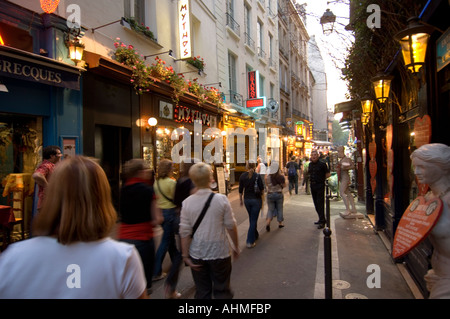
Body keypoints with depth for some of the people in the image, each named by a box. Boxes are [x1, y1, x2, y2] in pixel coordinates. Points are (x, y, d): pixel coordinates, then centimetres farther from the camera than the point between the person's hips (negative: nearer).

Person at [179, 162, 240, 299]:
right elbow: (231, 226, -7)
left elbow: (185, 232, -6)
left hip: (197, 254, 2)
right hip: (219, 252, -1)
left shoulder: (187, 202, -9)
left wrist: (185, 255, 3)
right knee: (222, 291, 15)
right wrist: (236, 246, 7)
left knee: (202, 292, 18)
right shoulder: (221, 199, -13)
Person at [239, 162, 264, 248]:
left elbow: (240, 190, 2)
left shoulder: (242, 176, -3)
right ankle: (250, 242, -1)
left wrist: (241, 200, 14)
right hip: (256, 199, -4)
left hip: (247, 200, 4)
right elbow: (262, 189, -9)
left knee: (251, 218, 22)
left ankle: (255, 235, 38)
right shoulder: (257, 176, -13)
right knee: (254, 220, 1)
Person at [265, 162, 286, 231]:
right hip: (279, 194, -1)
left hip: (270, 194, 1)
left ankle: (268, 221, -13)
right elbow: (284, 185, -3)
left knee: (270, 209, 8)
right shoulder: (281, 176, -13)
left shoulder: (267, 176, -7)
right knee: (279, 208, 14)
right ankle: (280, 223, 24)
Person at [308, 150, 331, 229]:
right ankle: (321, 219, 25)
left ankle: (322, 222, -5)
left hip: (320, 185, -7)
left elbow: (328, 174, -3)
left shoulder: (322, 164, -8)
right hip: (312, 185, 7)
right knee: (316, 204, 12)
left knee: (320, 203, -8)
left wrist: (321, 179, 0)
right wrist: (311, 179, 11)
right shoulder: (310, 164, 10)